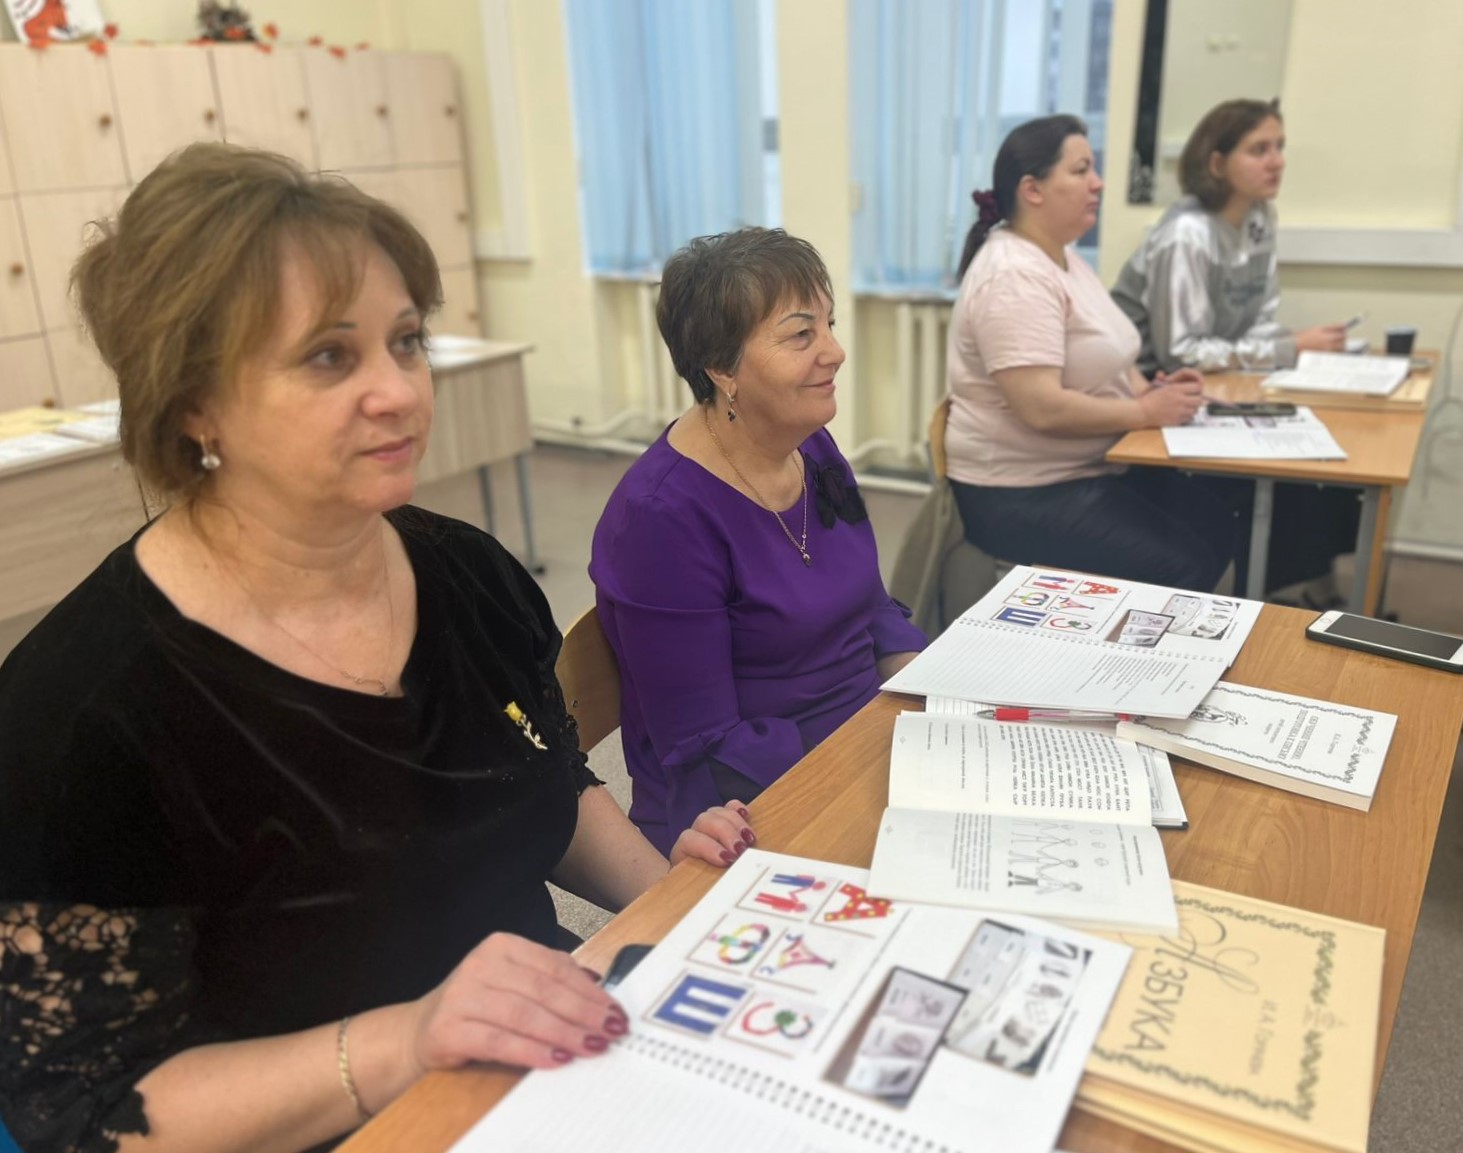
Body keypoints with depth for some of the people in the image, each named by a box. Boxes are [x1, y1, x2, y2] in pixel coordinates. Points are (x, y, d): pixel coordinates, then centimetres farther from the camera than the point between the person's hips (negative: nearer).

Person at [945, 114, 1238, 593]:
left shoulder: (1064, 258, 11)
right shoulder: (1015, 278, -21)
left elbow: (1095, 363, 20)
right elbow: (1042, 408, -28)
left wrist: (1149, 389, 0)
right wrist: (1145, 411, -17)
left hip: (1089, 471, 10)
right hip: (1022, 494, -10)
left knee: (1220, 526, 0)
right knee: (1181, 566, -18)